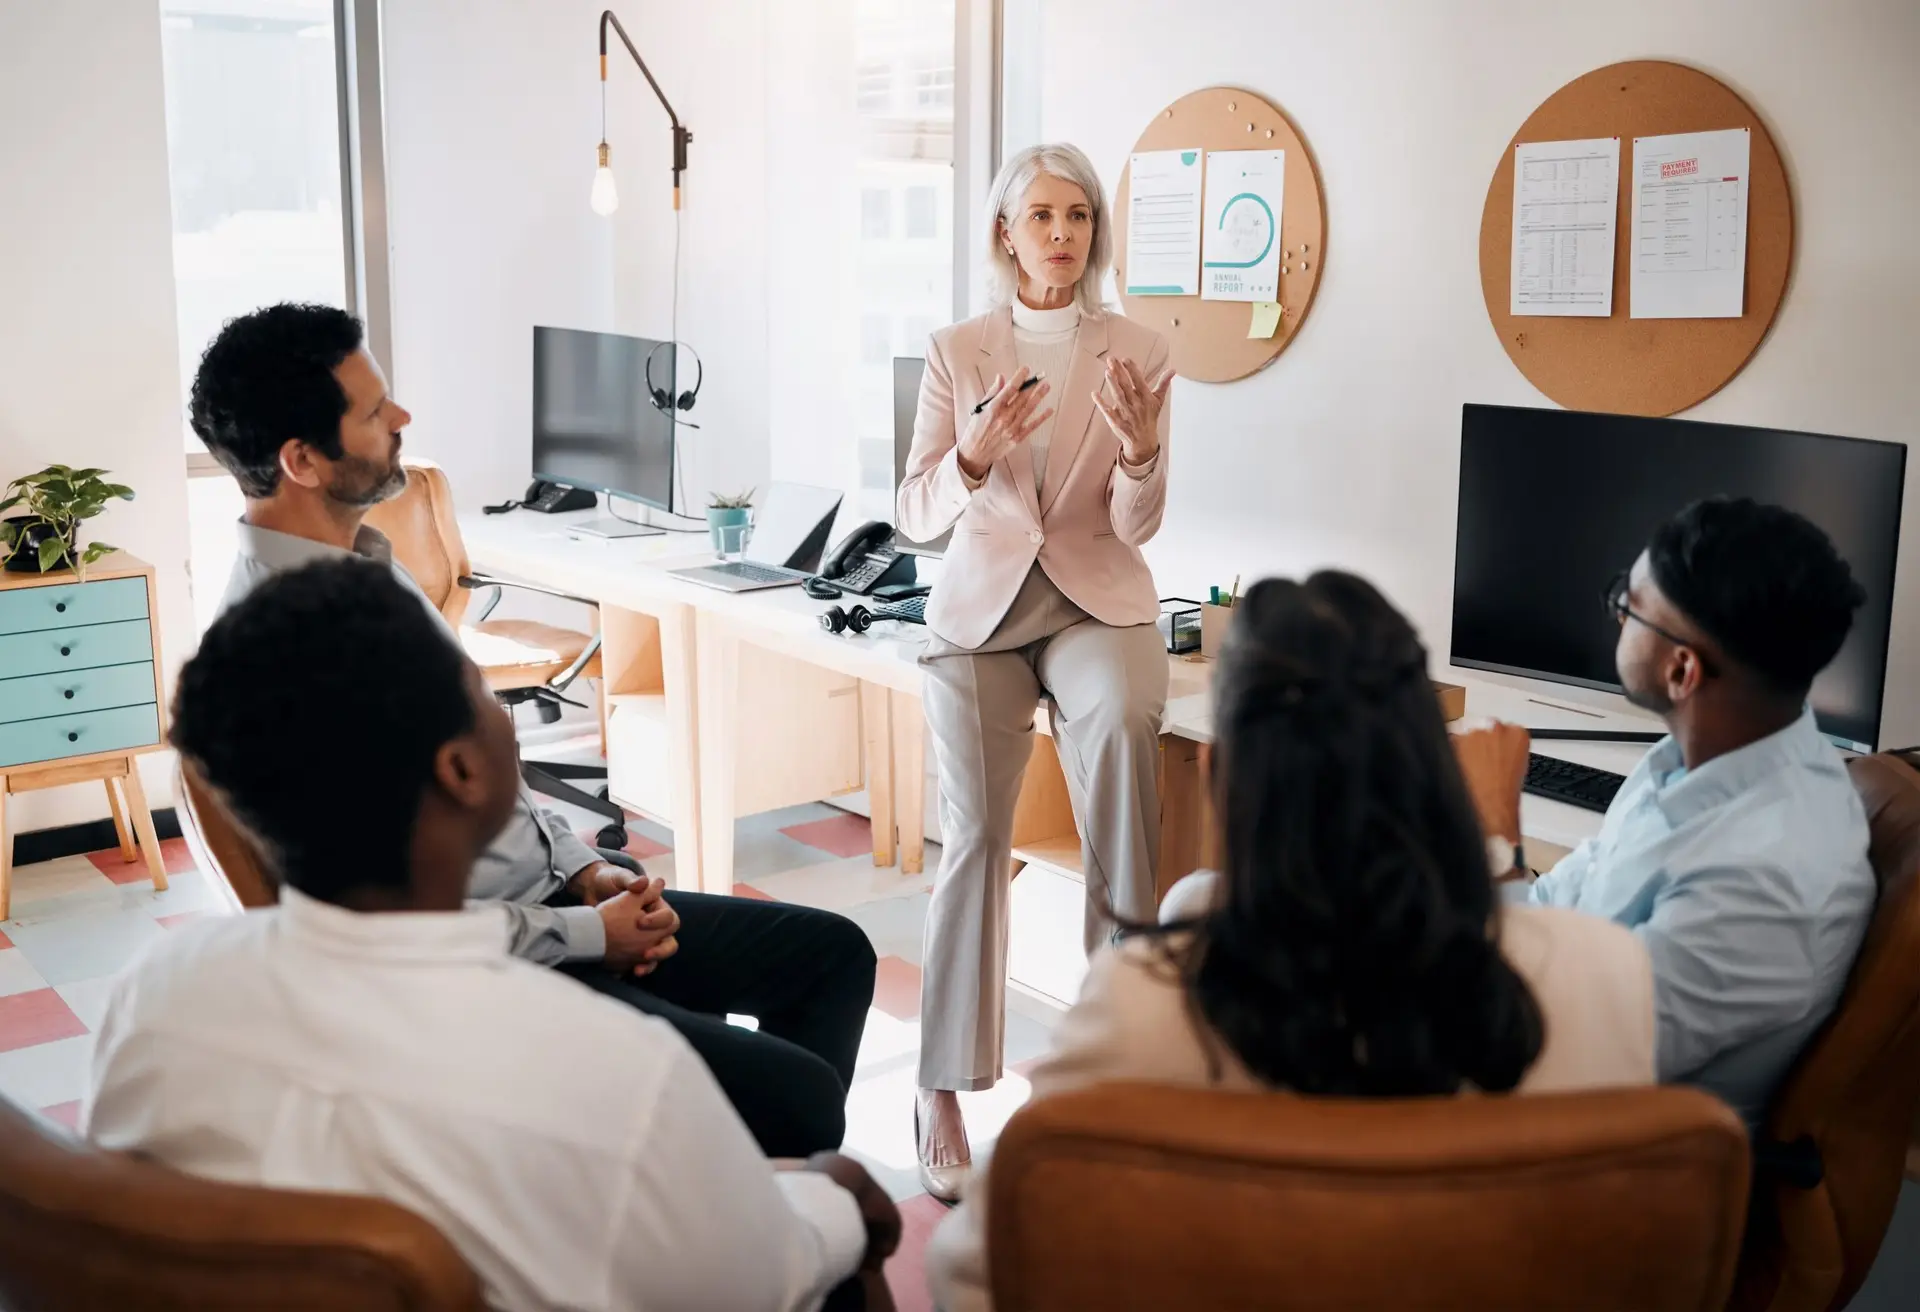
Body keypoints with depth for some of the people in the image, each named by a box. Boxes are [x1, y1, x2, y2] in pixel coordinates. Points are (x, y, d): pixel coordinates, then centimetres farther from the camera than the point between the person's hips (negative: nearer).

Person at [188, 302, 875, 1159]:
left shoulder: (359, 563, 6)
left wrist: (584, 864, 3)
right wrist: (591, 935, -13)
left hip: (544, 891, 10)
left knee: (833, 951, 12)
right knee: (802, 1098, -17)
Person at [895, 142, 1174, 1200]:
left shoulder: (1139, 354, 4)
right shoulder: (957, 353, 5)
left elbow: (1136, 525, -1)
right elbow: (914, 515, 0)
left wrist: (1139, 448, -22)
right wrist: (974, 453, -20)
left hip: (1095, 600, 0)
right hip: (981, 606, 0)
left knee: (1121, 718, -35)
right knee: (975, 841, -13)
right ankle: (941, 1097, -4)